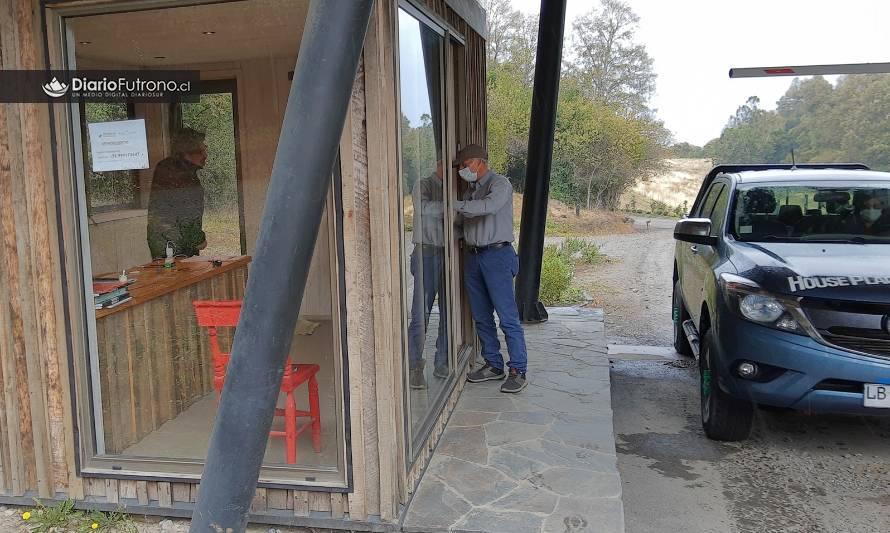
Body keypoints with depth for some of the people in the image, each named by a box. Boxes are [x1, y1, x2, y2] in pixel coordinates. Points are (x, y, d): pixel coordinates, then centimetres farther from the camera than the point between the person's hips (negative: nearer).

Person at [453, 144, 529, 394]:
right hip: (473, 256, 8)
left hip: (496, 254, -8)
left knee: (508, 318, -8)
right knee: (481, 317, 10)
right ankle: (494, 365, 21)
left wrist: (455, 205, -20)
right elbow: (463, 217, 18)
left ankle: (518, 371, -2)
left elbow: (489, 206, -25)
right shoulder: (471, 189, 18)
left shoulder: (499, 184, -6)